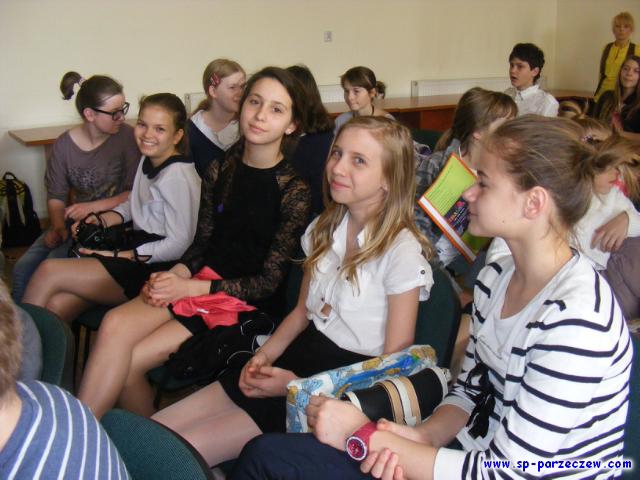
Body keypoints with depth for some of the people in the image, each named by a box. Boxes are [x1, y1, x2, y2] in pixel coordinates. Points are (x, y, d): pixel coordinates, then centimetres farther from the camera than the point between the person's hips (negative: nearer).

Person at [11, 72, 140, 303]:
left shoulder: (126, 137, -11)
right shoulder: (65, 144, 0)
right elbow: (56, 195, 4)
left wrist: (92, 206, -19)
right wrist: (58, 227, -14)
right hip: (74, 221, 5)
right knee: (23, 268, -10)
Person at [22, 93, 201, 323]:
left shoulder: (177, 176, -18)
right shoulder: (148, 160, 11)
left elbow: (179, 245, -18)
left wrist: (119, 256, -14)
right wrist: (100, 220, 4)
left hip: (156, 270, -8)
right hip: (139, 253, 8)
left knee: (49, 272, -13)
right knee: (57, 305, -12)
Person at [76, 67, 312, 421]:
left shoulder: (294, 189, -11)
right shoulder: (219, 171, 5)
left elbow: (269, 281, -10)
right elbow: (202, 242, 12)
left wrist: (189, 287, -14)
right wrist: (175, 274, -10)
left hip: (249, 302, -5)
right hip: (203, 279, 5)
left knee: (129, 363, -17)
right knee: (115, 324, -20)